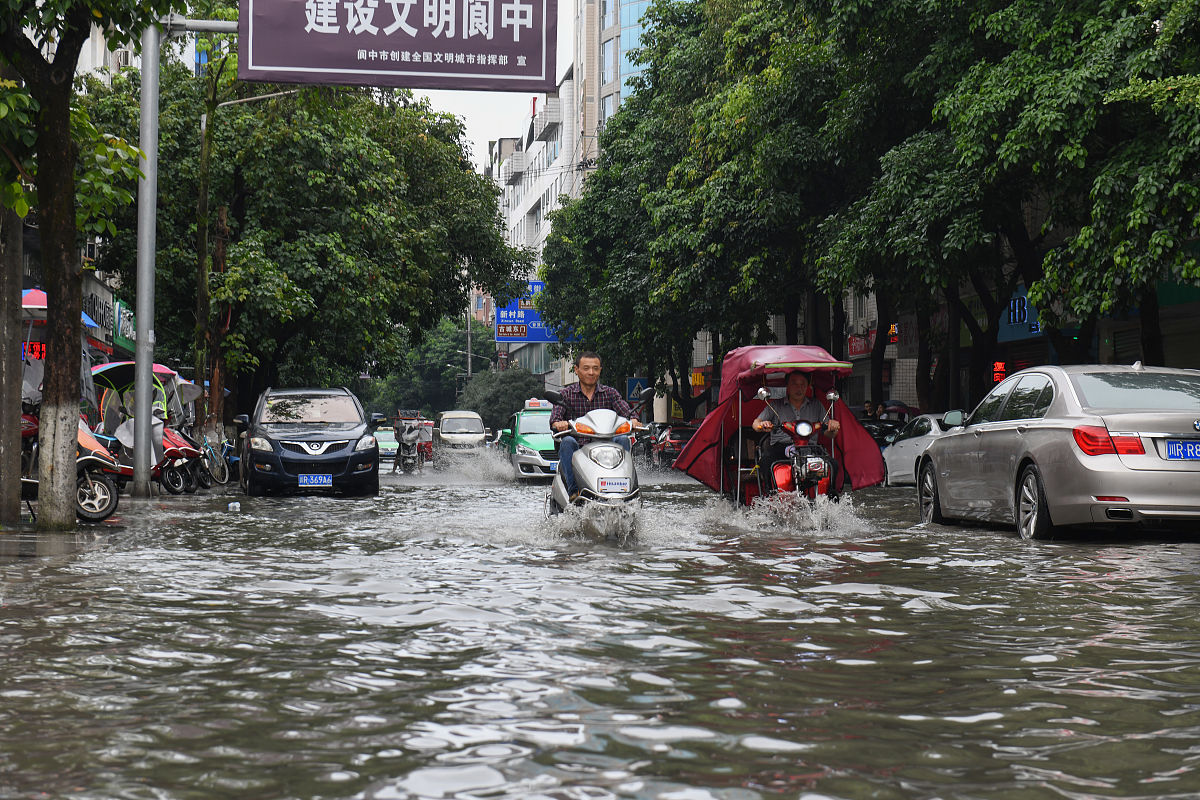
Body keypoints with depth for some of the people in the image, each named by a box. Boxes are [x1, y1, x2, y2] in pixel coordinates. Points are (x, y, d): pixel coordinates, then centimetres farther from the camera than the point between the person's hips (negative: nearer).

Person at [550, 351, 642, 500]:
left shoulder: (610, 393, 11)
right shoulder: (567, 394, 8)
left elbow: (626, 411, -4)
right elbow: (556, 414, -8)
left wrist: (633, 420, -29)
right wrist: (557, 423, -34)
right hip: (577, 447, -1)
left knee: (623, 439, -25)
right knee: (567, 441, -32)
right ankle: (573, 490, -36)